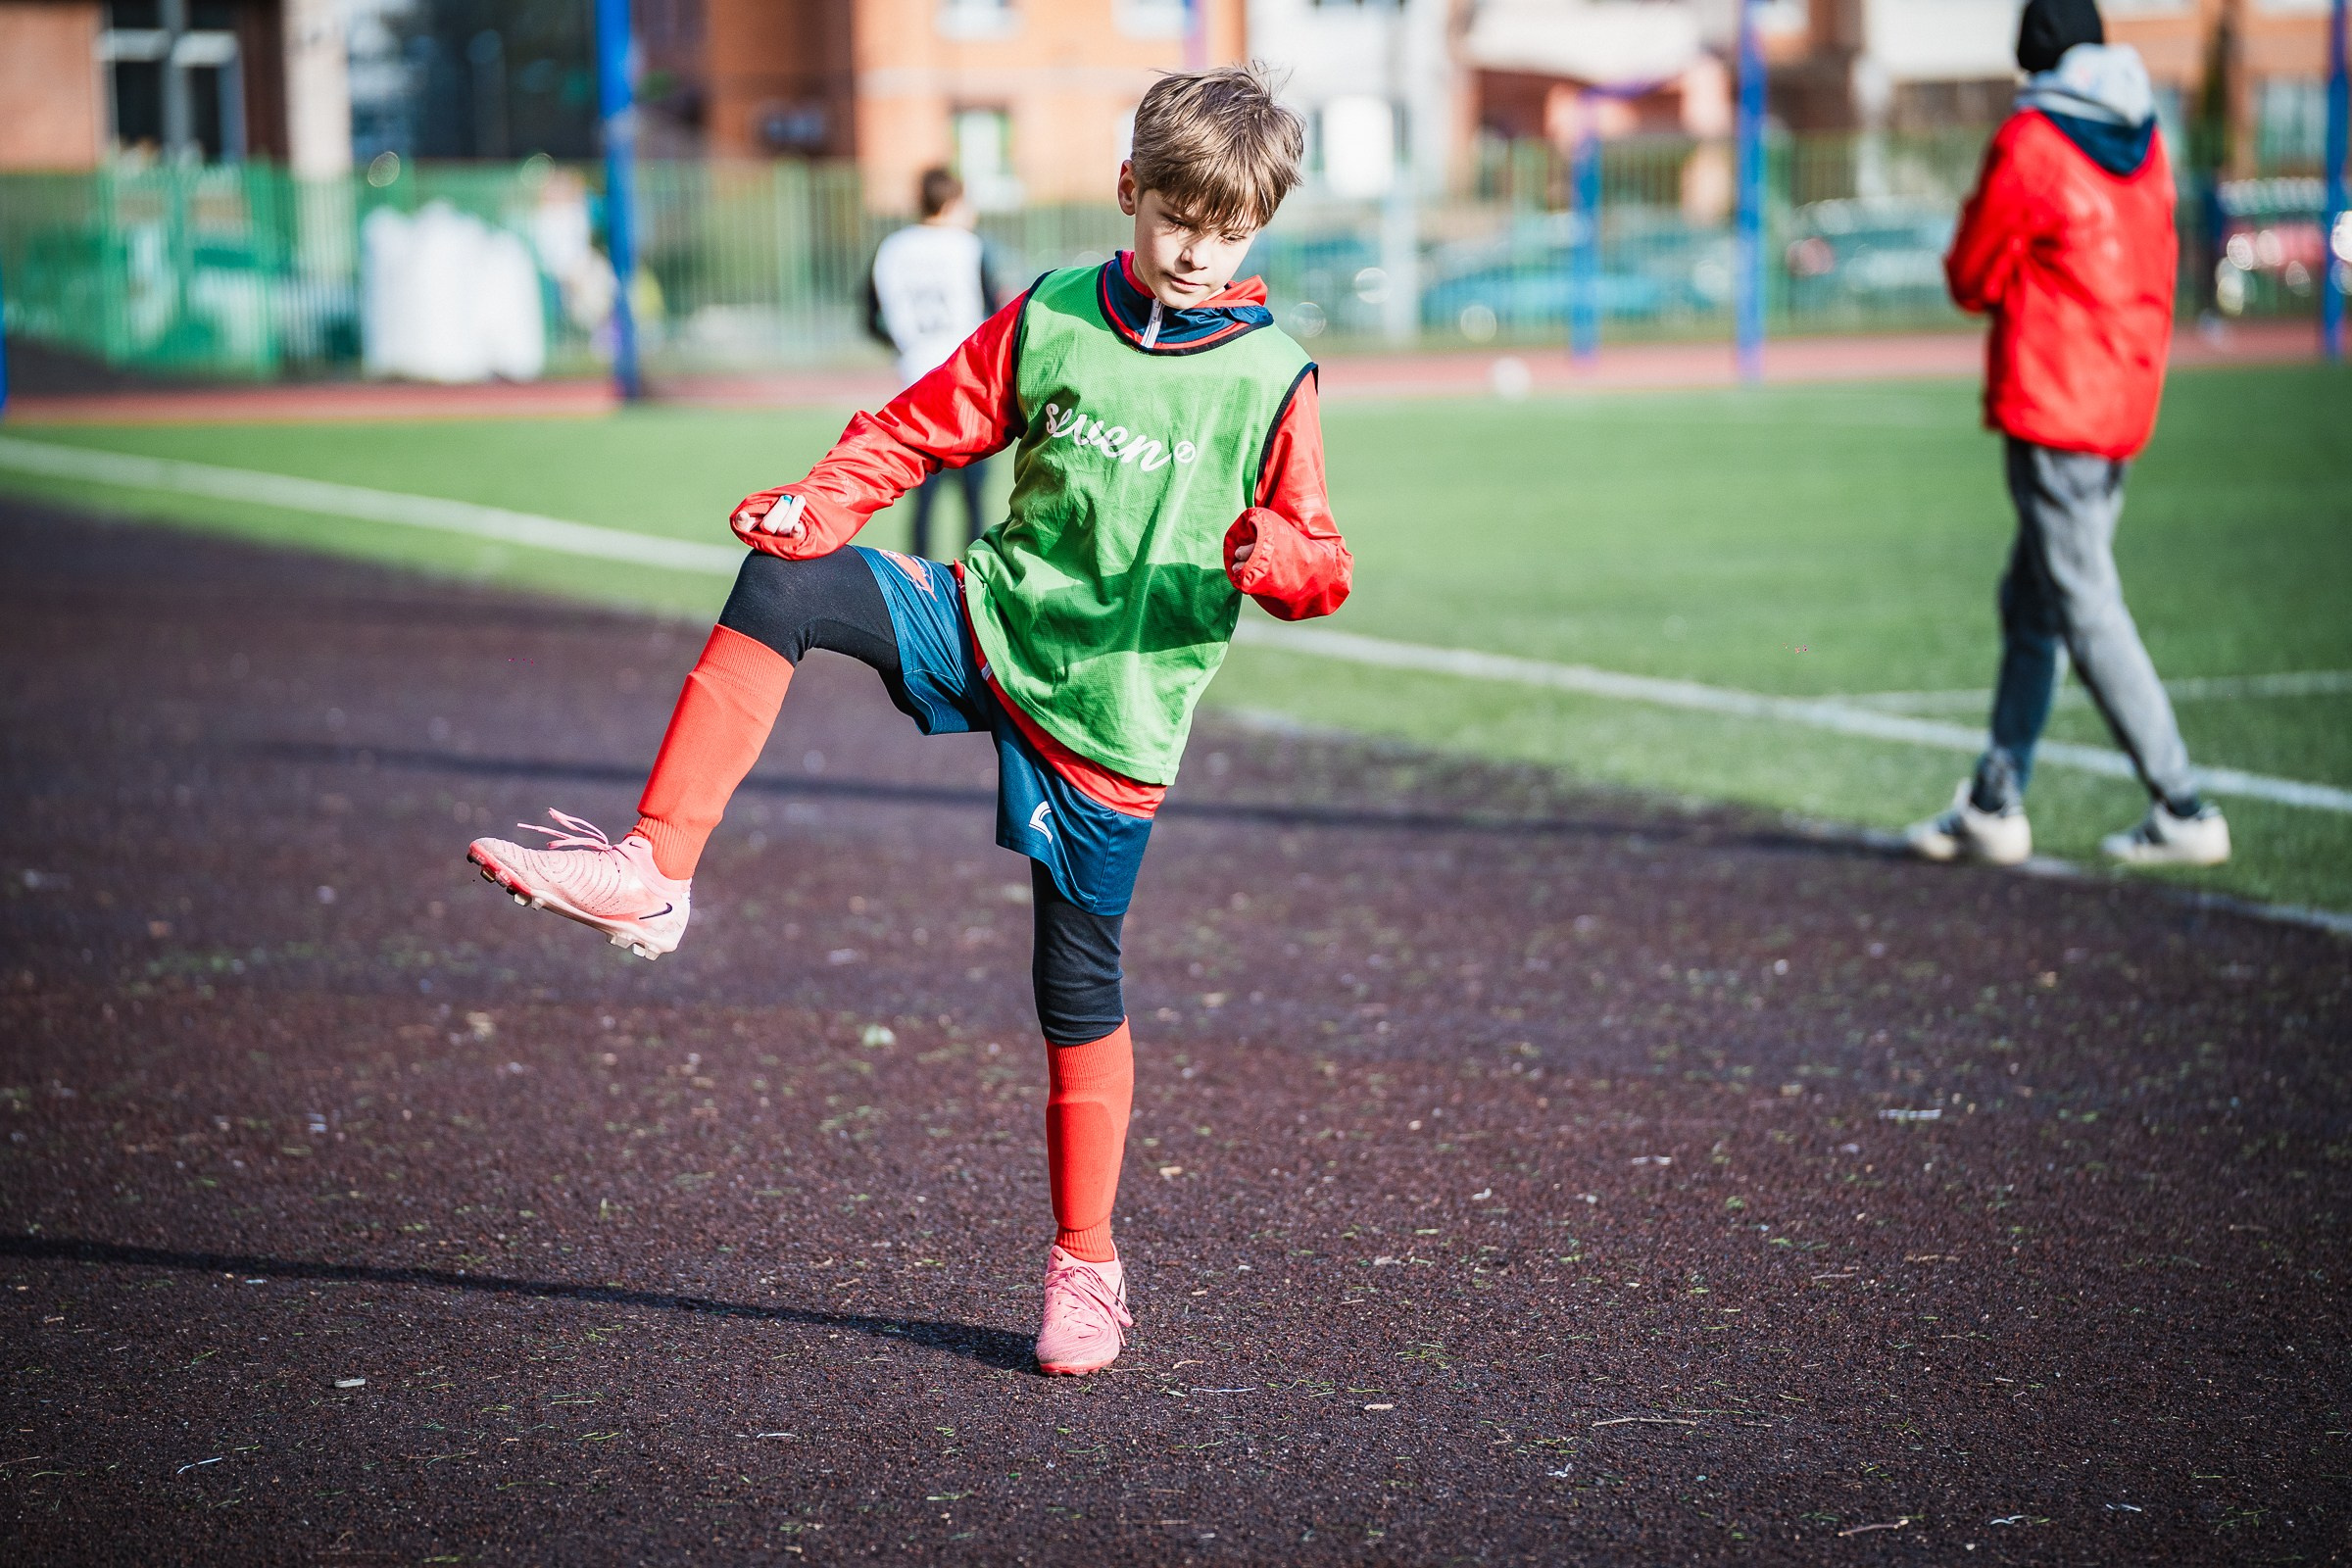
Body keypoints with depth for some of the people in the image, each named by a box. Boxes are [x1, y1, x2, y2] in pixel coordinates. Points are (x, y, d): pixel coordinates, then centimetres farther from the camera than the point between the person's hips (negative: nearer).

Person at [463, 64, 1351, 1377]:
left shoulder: (1271, 380, -3)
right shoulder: (1049, 321, 3)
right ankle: (654, 869, -21)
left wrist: (1271, 557, -26)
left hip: (1110, 713, -2)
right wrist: (819, 504, -11)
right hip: (990, 627, 2)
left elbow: (1322, 570, -2)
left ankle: (1087, 1268, 19)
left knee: (1080, 990, 3)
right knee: (785, 583, -22)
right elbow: (923, 428, 7)